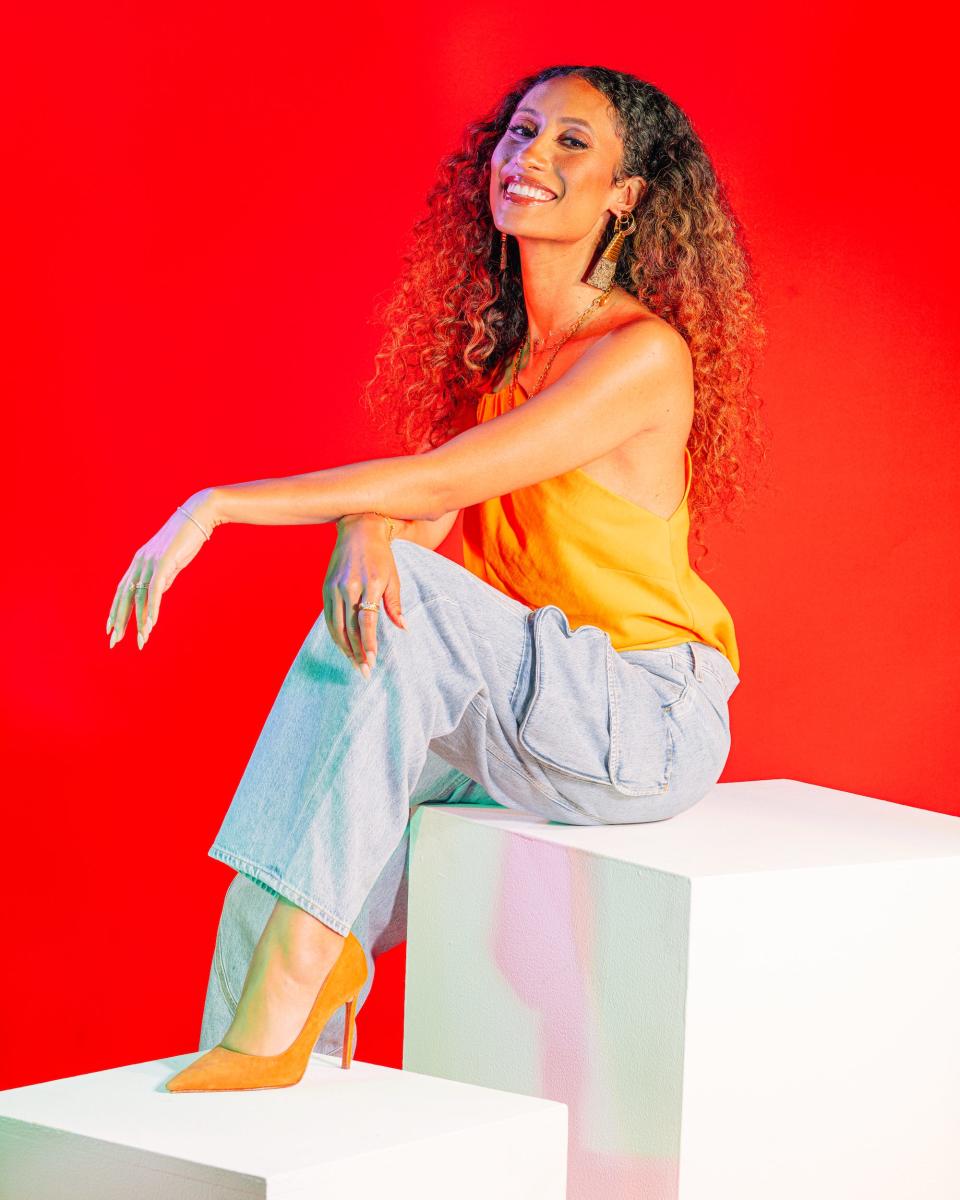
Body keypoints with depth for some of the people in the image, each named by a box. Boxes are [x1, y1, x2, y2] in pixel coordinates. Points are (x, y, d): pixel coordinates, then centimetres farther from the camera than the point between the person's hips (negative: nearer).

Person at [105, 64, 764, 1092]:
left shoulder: (643, 353, -16)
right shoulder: (503, 349, 10)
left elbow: (441, 481, -23)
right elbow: (418, 506, -1)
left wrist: (216, 505, -24)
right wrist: (365, 533, -27)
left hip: (643, 731, -8)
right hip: (526, 716, 8)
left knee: (398, 591, -25)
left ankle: (289, 988, -27)